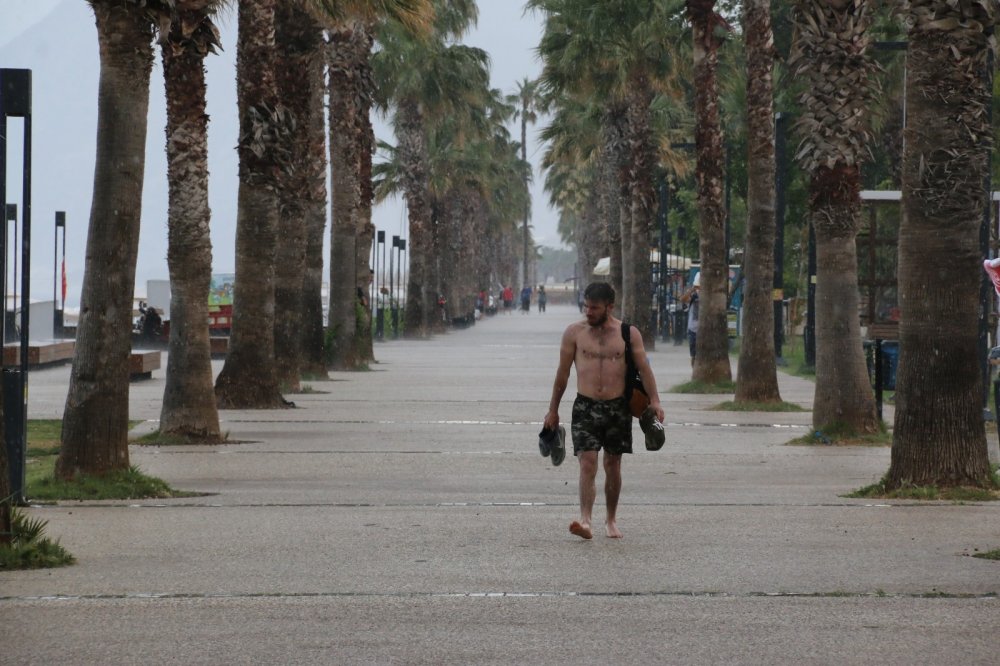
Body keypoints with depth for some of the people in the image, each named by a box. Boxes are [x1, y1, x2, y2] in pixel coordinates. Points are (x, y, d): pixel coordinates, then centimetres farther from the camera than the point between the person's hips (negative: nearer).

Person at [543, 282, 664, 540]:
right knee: (587, 464, -14)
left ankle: (611, 520, 24)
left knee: (613, 466, 9)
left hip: (617, 407, 1)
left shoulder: (629, 333, 2)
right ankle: (585, 520, -23)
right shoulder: (574, 332, 3)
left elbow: (644, 368, 0)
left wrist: (654, 400, -14)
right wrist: (553, 410, 9)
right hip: (585, 407, -1)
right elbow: (563, 373, 8)